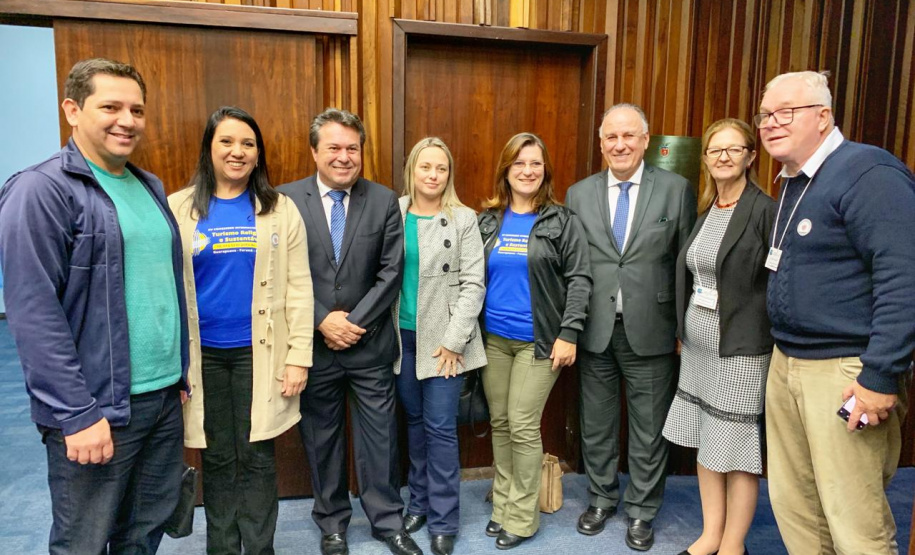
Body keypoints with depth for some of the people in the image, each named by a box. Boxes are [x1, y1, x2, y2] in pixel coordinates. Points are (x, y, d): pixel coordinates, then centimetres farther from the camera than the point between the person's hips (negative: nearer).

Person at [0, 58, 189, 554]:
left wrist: (180, 376, 14)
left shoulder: (149, 187, 12)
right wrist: (76, 414, -17)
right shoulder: (41, 191, -10)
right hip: (96, 409, -6)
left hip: (165, 398, 7)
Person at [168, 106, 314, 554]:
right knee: (217, 460, 13)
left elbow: (298, 288, -2)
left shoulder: (280, 209, 1)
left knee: (257, 458, 8)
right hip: (202, 354, 1)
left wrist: (299, 356, -7)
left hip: (259, 352, -1)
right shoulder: (180, 208, 2)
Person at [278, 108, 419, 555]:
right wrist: (323, 320, -13)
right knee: (321, 435, 14)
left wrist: (355, 323, -10)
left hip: (370, 342, 1)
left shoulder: (385, 201, 1)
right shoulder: (286, 200, -3)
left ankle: (387, 519, 28)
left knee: (379, 433, 9)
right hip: (313, 343, 0)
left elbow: (391, 272, -3)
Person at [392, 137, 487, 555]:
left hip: (443, 339, -3)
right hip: (402, 336, 3)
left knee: (440, 427, 1)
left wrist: (454, 339, -12)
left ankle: (443, 521, 16)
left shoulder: (463, 219, -5)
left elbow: (473, 283, -8)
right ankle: (419, 502, 31)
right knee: (414, 421, 14)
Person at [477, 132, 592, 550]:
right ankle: (502, 506, 27)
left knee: (522, 425, -3)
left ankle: (522, 518, 14)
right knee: (500, 422, 11)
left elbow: (579, 278, -6)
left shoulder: (561, 221, -2)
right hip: (493, 338, 4)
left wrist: (569, 333, -13)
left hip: (538, 340, -4)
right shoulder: (488, 221, 8)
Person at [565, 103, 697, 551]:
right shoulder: (579, 194, 4)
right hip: (595, 330, 2)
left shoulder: (676, 190, -2)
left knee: (649, 429, 11)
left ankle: (641, 510, 31)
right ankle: (601, 499, 36)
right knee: (596, 425, 16)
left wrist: (685, 328, -1)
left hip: (650, 330, -2)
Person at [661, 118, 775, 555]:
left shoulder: (765, 210, -11)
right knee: (705, 444, 15)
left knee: (737, 451, 5)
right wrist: (684, 331, 10)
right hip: (697, 344, 7)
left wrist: (775, 344, -13)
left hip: (742, 347, -7)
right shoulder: (704, 210, 9)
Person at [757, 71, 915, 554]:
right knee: (792, 505, 16)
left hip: (846, 371, -8)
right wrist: (786, 357, 14)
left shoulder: (867, 172, -12)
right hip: (785, 364, 8)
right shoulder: (791, 183, 15)